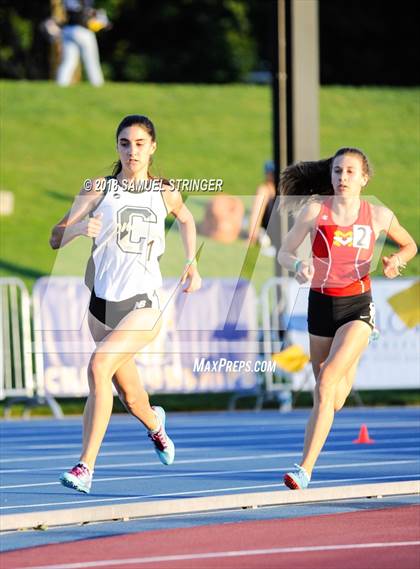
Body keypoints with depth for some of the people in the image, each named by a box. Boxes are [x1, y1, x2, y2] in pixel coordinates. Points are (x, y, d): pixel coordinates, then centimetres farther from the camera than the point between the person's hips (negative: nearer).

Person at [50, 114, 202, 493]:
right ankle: (155, 423, 50)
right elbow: (56, 239, -3)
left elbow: (186, 219, 29)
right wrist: (78, 227, -24)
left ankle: (86, 467, -24)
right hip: (103, 303, 2)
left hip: (145, 303, -2)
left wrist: (191, 263, 18)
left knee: (99, 367, -25)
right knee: (131, 397, 12)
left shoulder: (165, 193, 5)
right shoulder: (98, 189, 1)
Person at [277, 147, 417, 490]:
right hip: (321, 305, 2)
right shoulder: (316, 210, -4)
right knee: (331, 399, 12)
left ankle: (305, 470, -22)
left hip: (357, 307, -2)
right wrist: (298, 265, -24)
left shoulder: (378, 216, -2)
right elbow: (284, 252, -1)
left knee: (326, 382, -22)